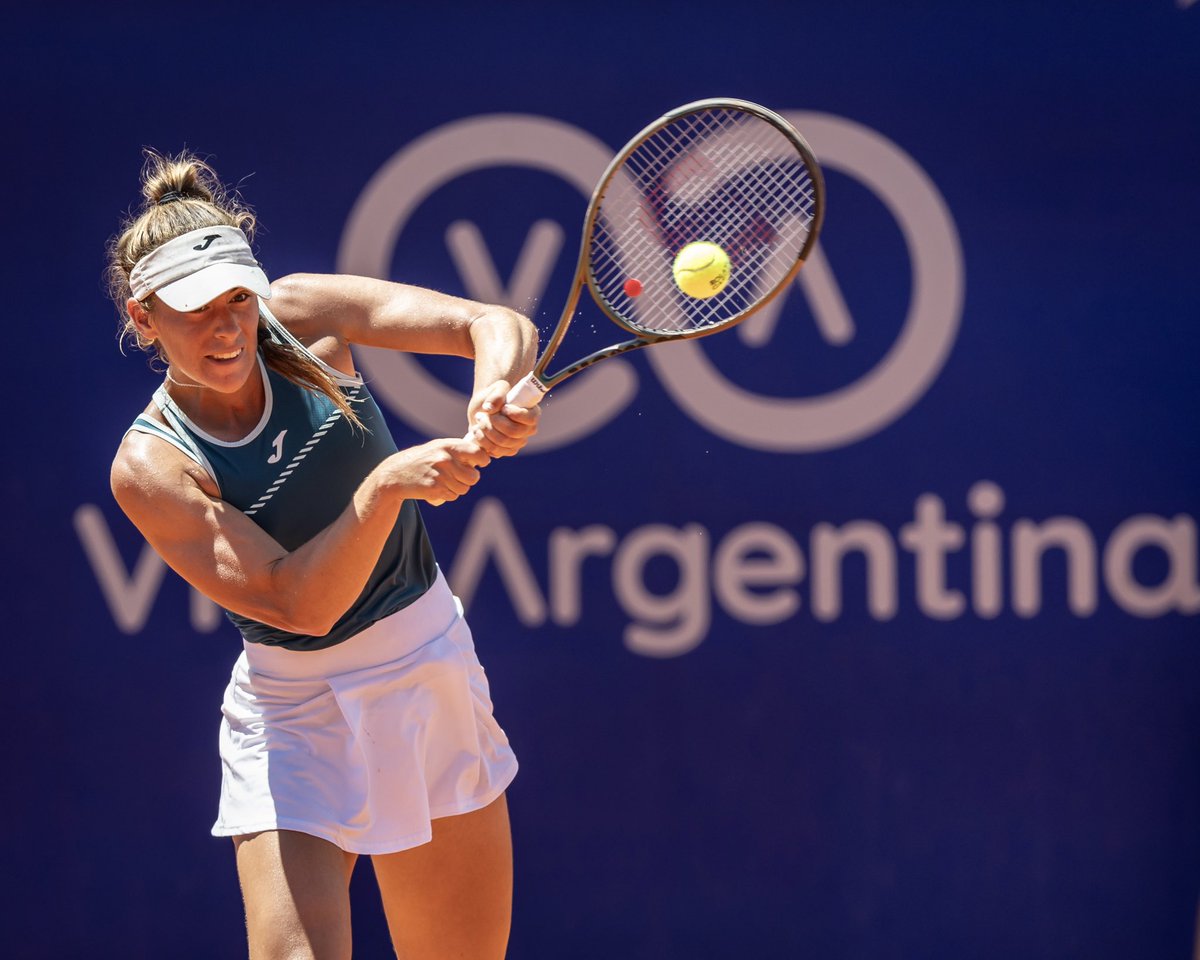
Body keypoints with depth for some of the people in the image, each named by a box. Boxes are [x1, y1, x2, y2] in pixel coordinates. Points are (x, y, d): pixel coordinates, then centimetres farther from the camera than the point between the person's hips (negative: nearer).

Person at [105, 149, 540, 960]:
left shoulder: (301, 316, -8)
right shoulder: (152, 466, -17)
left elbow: (498, 326, -11)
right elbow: (296, 602, -25)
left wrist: (496, 395, -34)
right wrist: (386, 484, -38)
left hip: (434, 675, 4)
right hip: (295, 717, -4)